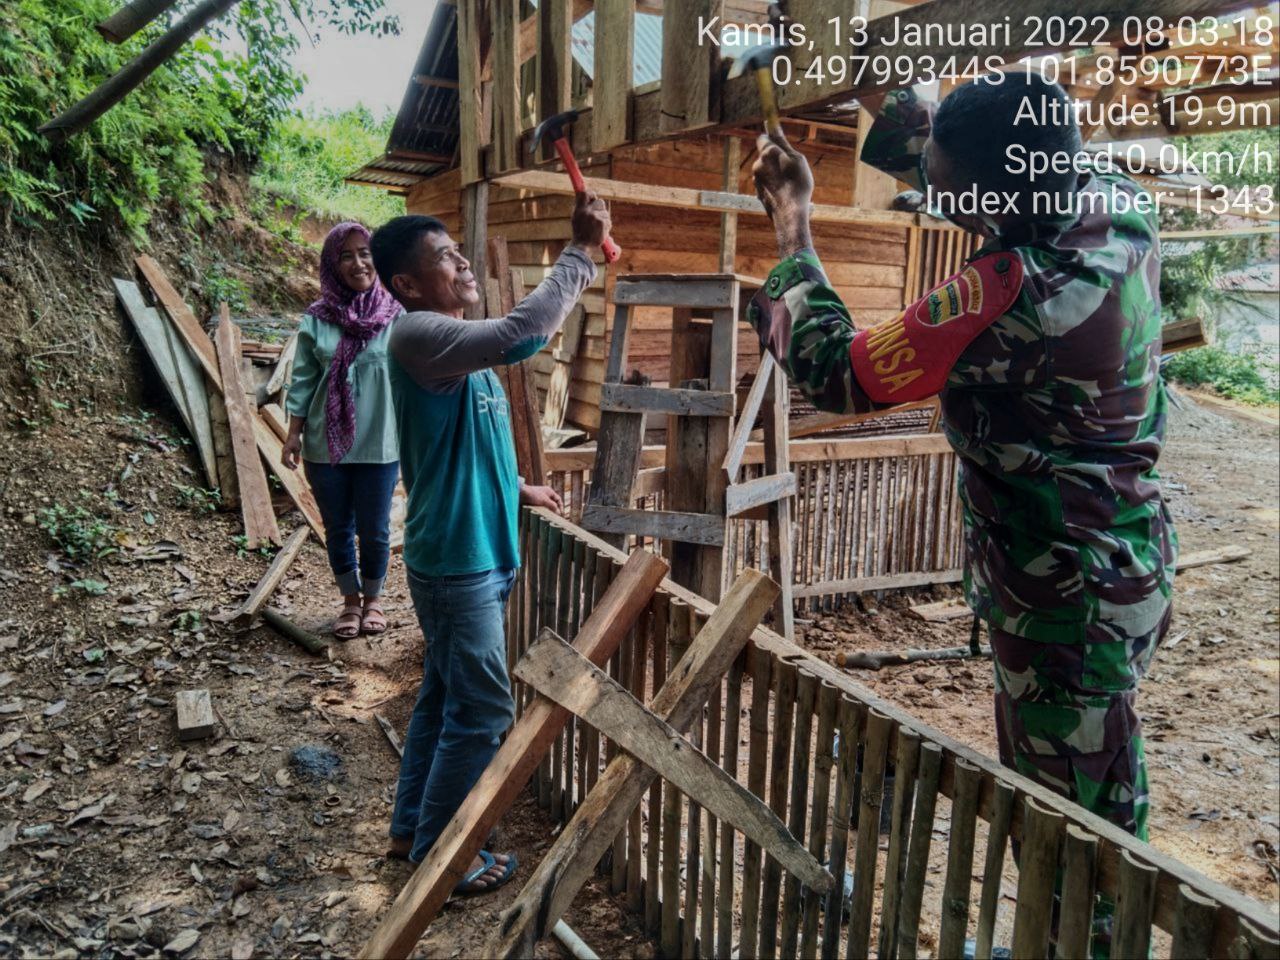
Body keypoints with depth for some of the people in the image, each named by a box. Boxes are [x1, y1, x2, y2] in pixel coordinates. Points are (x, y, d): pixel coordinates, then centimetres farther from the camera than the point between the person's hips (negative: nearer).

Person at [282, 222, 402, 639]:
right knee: (338, 528, 14)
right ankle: (351, 601, 34)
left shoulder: (397, 316, -6)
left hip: (379, 445, -2)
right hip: (325, 445, 2)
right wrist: (294, 433, 3)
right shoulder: (317, 319, -1)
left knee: (374, 529, 9)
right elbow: (303, 380, 4)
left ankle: (373, 599, 33)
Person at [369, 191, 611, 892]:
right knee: (481, 712, 1)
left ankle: (411, 829, 35)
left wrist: (513, 489, 20)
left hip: (473, 554, 10)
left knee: (444, 696, 19)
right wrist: (581, 252, -26)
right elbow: (521, 334, -34)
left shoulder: (451, 341, 12)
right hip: (457, 562, -10)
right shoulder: (418, 334, -18)